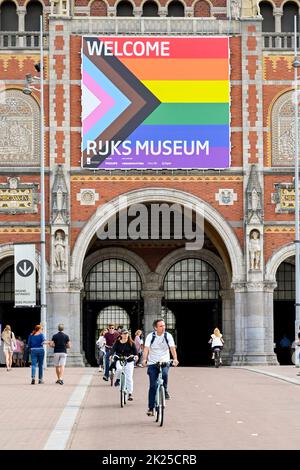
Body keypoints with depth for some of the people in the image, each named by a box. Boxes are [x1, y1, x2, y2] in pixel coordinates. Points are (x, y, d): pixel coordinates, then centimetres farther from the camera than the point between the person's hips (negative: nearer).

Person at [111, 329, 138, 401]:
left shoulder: (131, 343, 1)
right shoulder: (117, 342, 3)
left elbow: (135, 350, -7)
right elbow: (113, 349, -7)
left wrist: (136, 355, -28)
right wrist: (111, 355, -26)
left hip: (129, 362, 0)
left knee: (129, 378, -3)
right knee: (119, 369, -34)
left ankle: (130, 394, 5)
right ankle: (117, 380, -3)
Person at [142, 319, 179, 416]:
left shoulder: (168, 336, -3)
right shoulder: (150, 336, -5)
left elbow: (172, 348, -13)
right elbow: (146, 348, -15)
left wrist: (175, 359, -30)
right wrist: (144, 359, -32)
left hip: (164, 362, 0)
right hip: (152, 363, 0)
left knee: (164, 374, -33)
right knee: (152, 386, -3)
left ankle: (165, 391, -4)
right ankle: (151, 408, 5)